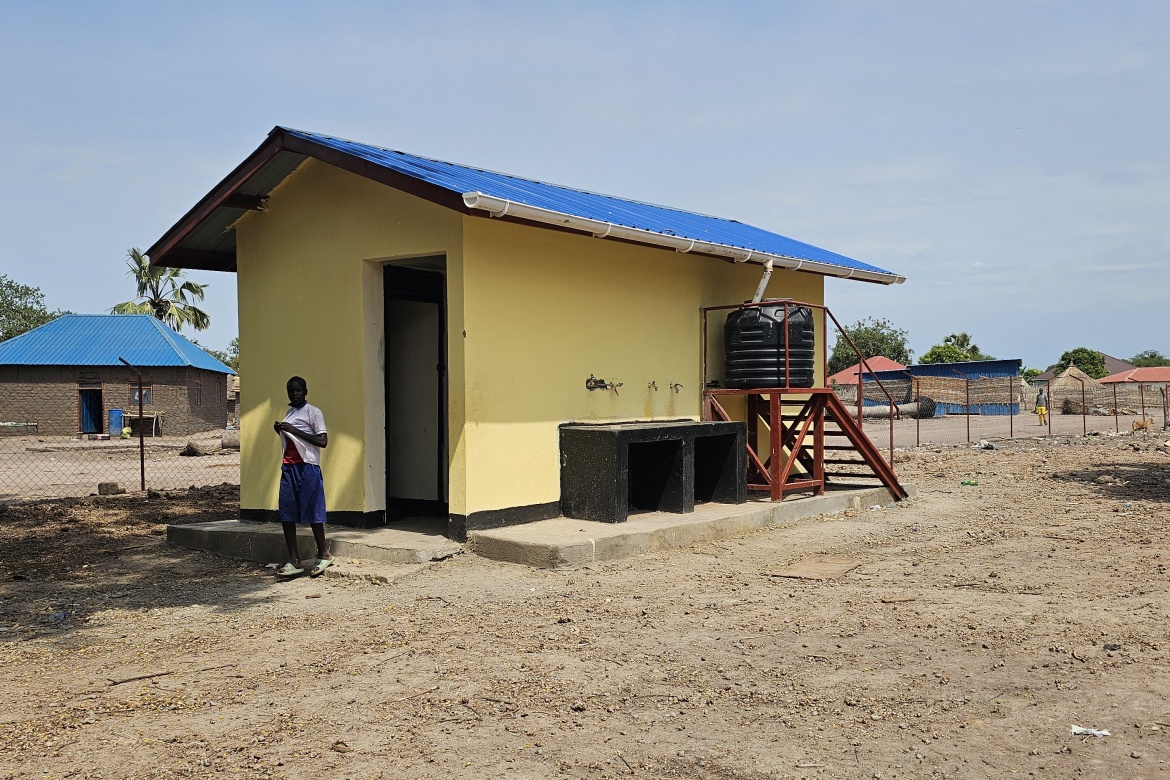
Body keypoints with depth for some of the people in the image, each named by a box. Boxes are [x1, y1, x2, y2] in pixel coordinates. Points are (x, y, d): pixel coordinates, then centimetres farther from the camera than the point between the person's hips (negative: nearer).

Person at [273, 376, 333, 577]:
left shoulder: (313, 412, -3)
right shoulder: (288, 413, 20)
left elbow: (323, 441, -13)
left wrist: (294, 430, -15)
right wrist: (279, 430, 10)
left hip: (307, 466, -7)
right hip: (288, 467, 7)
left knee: (312, 512, -4)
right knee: (286, 514, 2)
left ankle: (323, 555, 9)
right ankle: (294, 560, 5)